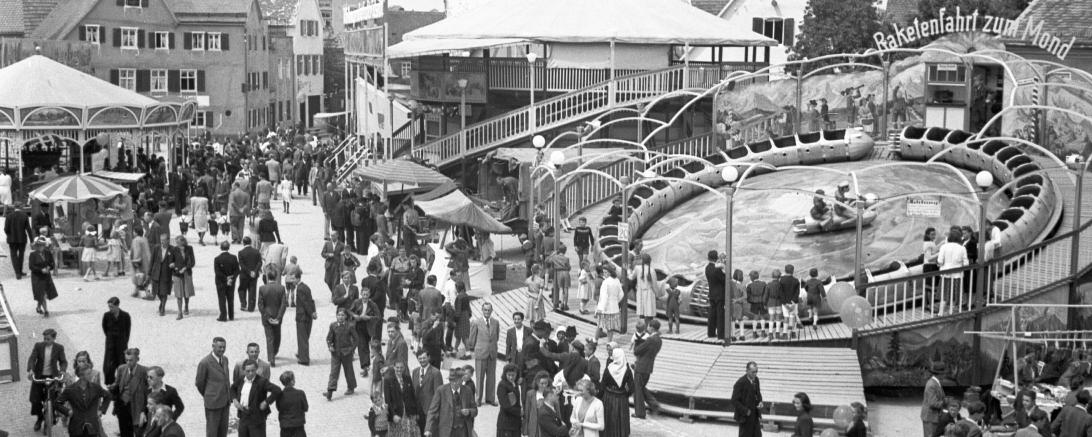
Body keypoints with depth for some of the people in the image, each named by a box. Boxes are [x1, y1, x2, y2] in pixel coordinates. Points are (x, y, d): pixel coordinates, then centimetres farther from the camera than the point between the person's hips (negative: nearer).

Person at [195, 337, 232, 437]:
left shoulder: (225, 359, 6)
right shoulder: (205, 363, -17)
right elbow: (199, 383, -5)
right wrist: (206, 396, 9)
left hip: (225, 401, 7)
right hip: (213, 402, -7)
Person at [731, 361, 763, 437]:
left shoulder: (756, 380, 3)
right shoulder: (740, 383, -19)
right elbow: (734, 401, -16)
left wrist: (760, 402, -2)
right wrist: (745, 411, -20)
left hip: (755, 415, 6)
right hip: (745, 416, -6)